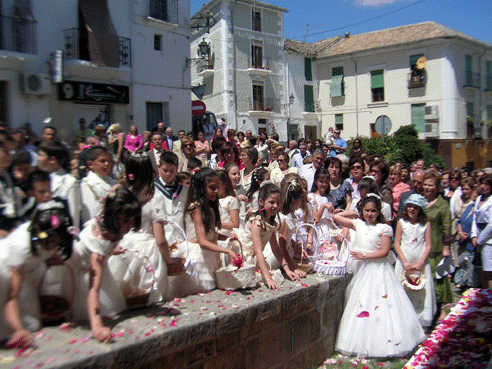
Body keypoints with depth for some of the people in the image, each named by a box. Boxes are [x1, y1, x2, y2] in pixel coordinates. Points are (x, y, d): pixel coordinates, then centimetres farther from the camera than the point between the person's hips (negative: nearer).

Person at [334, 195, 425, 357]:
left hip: (378, 270, -4)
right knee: (359, 304, 6)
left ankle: (384, 342, 3)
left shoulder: (384, 228, -4)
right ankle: (361, 342, 16)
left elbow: (384, 251, -10)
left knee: (380, 305, -6)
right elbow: (336, 217, 8)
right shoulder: (358, 225, 7)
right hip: (361, 270, 4)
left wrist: (364, 256, -16)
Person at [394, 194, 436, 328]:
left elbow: (428, 246, 0)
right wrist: (405, 262, -9)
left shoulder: (426, 224, 1)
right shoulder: (401, 222, 0)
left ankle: (421, 320, 14)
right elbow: (397, 244, 0)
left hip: (421, 263, 0)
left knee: (422, 291, 2)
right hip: (404, 262, 0)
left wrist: (420, 263, -10)